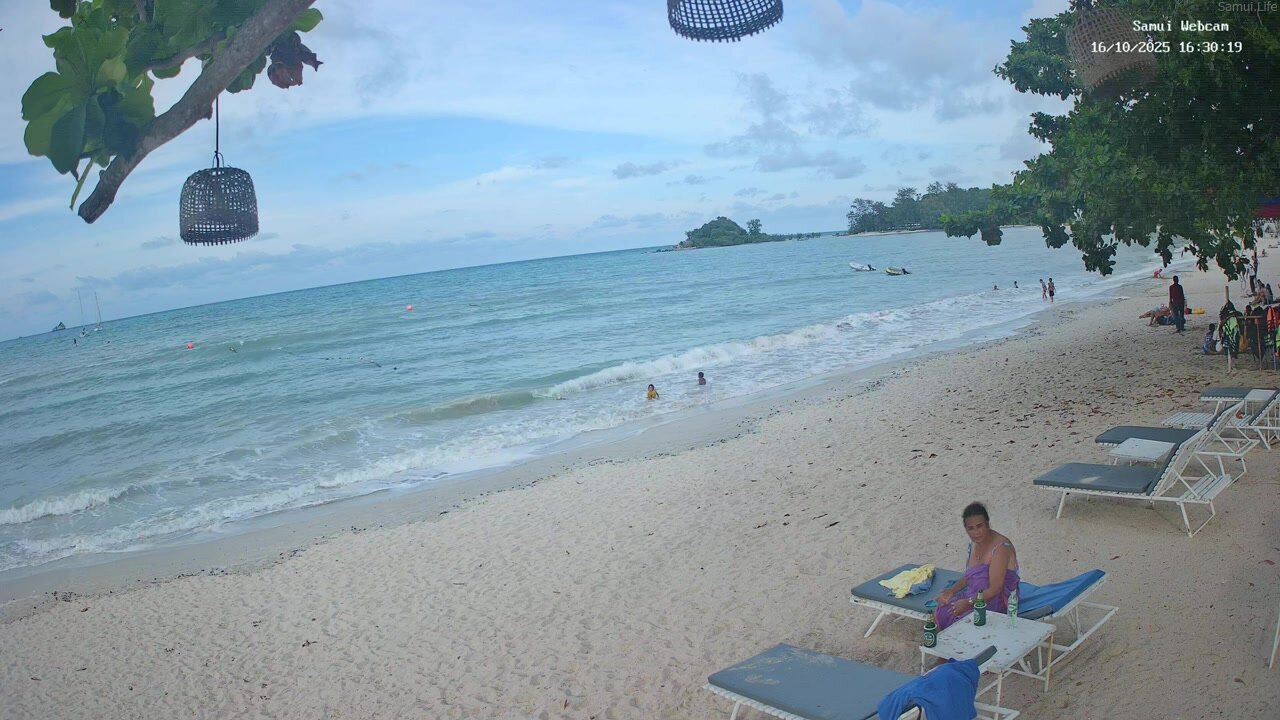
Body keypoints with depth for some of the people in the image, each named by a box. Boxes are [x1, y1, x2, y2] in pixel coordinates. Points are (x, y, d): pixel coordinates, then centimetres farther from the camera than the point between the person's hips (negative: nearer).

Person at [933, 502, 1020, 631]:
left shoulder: (1001, 547, -20)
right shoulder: (975, 543, 6)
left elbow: (995, 589, -21)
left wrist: (969, 602, -26)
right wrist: (951, 591, 2)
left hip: (998, 600, -7)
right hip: (975, 595, 7)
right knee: (941, 612, -17)